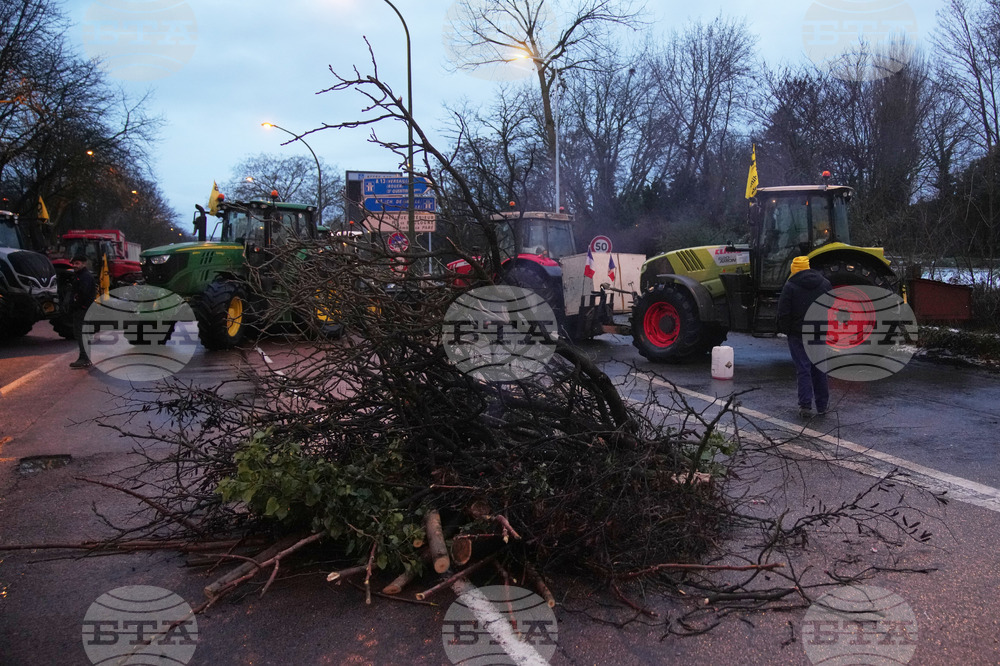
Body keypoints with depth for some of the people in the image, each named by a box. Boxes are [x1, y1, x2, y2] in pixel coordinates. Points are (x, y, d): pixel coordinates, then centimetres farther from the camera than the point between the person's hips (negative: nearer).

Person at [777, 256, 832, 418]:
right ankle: (822, 405, 20)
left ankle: (805, 406, -5)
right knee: (820, 368, 13)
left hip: (798, 334, -4)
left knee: (803, 369, -2)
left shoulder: (790, 286, -8)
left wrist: (785, 330, 4)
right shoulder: (825, 283, 7)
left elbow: (783, 313, -10)